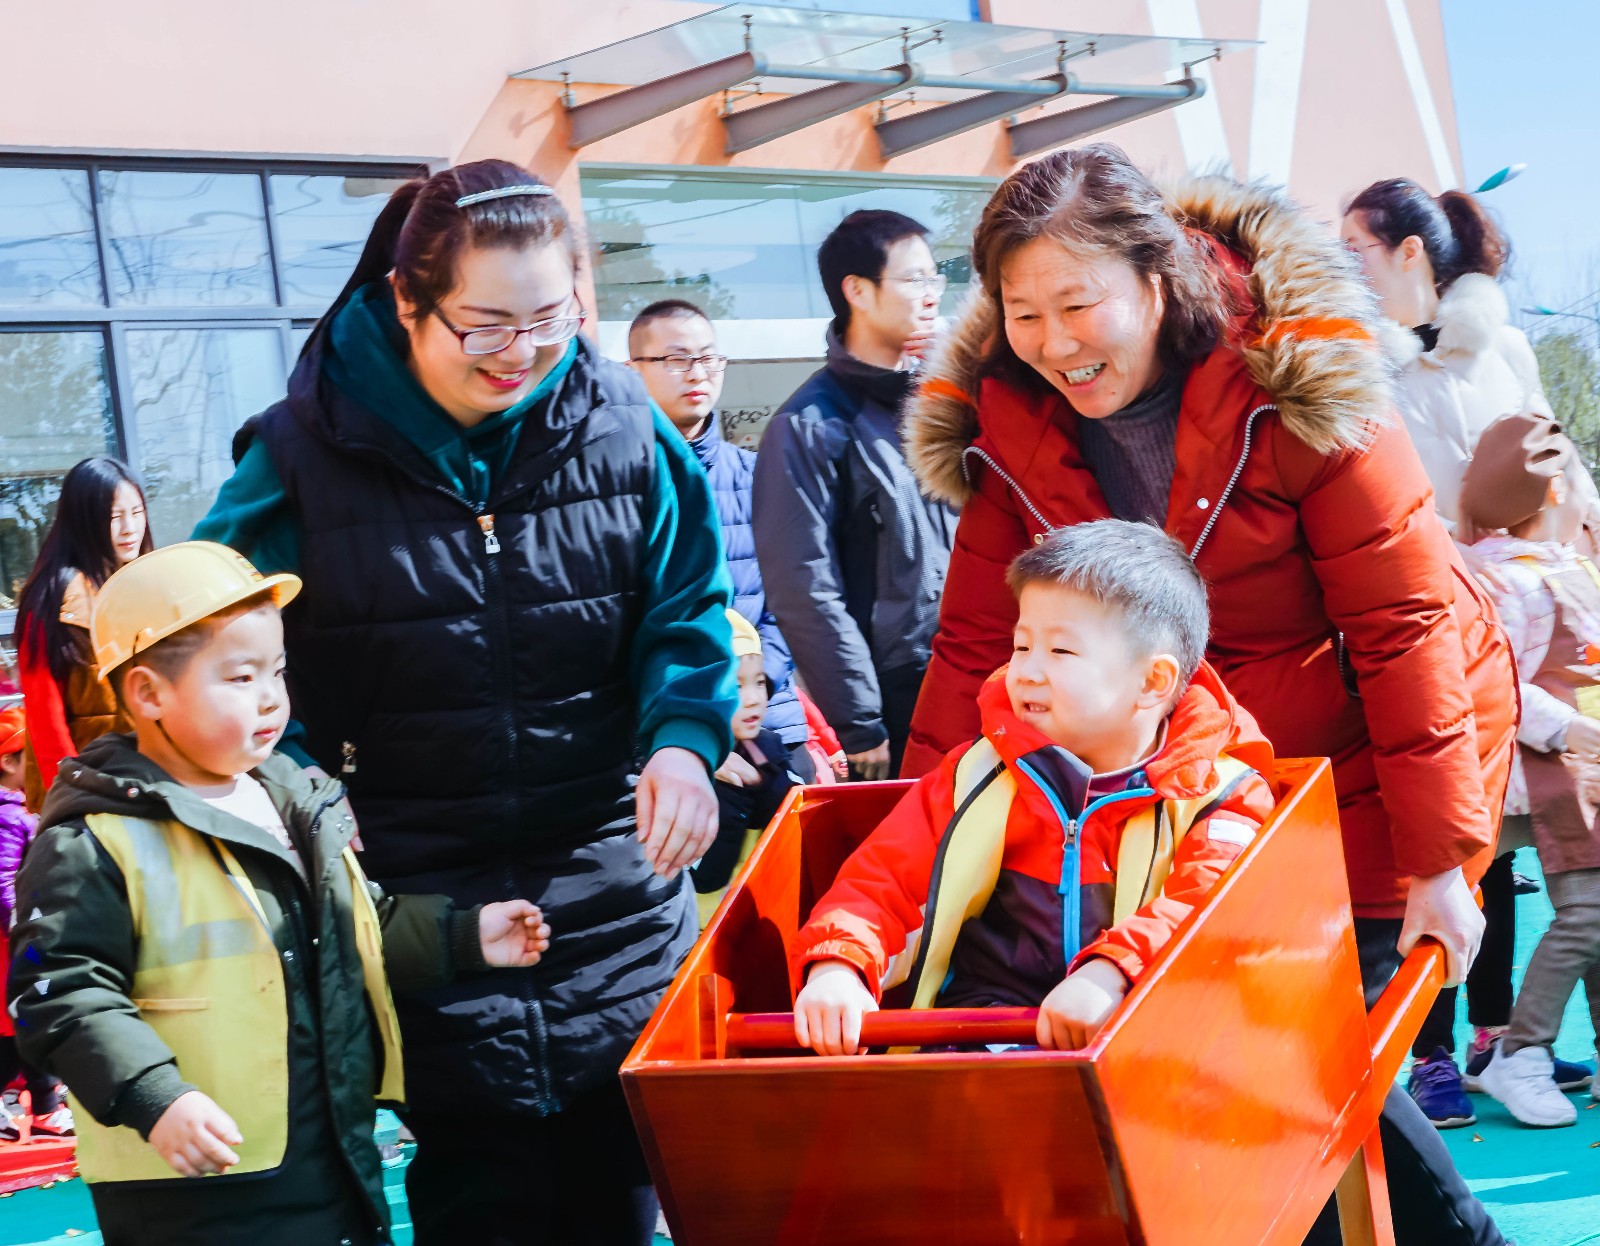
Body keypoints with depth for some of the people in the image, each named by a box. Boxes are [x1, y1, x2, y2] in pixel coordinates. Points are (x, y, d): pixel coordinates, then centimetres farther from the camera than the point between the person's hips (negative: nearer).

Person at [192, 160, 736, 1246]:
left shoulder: (621, 427, 0)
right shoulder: (307, 452, -6)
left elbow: (686, 612, 8)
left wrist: (684, 737, -11)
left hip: (614, 876, 2)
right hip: (424, 895, -2)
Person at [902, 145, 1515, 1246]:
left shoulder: (1295, 383, -22)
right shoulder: (1011, 427, -8)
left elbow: (1405, 620, -20)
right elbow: (977, 645, -4)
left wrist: (1441, 863, -20)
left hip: (1370, 762, -5)